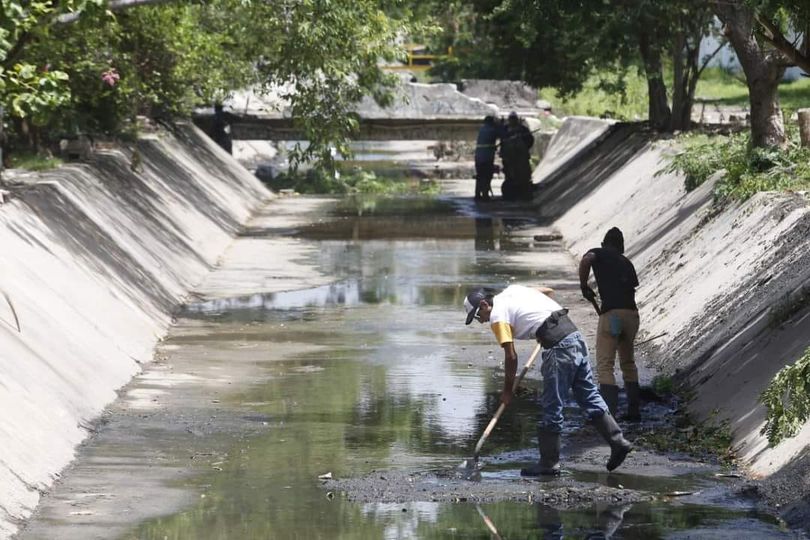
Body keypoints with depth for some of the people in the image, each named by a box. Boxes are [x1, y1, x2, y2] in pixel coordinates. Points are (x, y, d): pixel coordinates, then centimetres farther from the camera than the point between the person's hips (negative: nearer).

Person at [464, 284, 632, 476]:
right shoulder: (512, 290, 21)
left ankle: (549, 463, 6)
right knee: (589, 396, 13)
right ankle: (618, 442, 12)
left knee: (552, 408, 0)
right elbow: (549, 291, 34)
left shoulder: (497, 315, -4)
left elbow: (511, 357, -6)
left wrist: (507, 390, 4)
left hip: (559, 348, -9)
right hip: (575, 335, 9)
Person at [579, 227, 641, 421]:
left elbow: (586, 260, -13)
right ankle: (634, 411, 24)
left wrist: (584, 286, -1)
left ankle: (608, 414, -18)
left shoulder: (598, 253, 10)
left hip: (611, 314, -5)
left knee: (605, 366, -6)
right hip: (632, 313, 5)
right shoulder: (627, 263, 24)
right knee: (628, 363, 22)